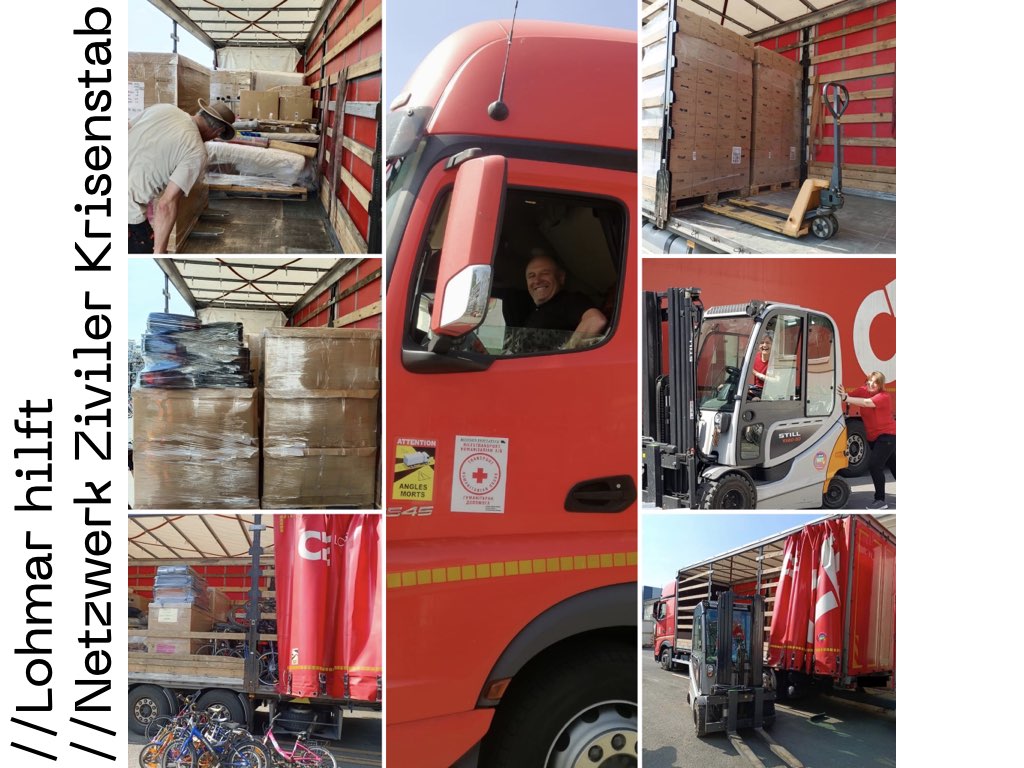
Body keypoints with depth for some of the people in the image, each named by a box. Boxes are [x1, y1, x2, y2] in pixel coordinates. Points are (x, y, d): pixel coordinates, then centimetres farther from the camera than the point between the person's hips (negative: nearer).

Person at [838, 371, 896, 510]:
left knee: (875, 466, -17)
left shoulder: (883, 396, -23)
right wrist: (842, 394, -35)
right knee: (893, 466, 21)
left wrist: (846, 398, -46)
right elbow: (850, 395, -14)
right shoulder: (863, 391, -2)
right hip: (873, 437, 8)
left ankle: (881, 500, -8)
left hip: (887, 436, -8)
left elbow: (867, 402, -38)